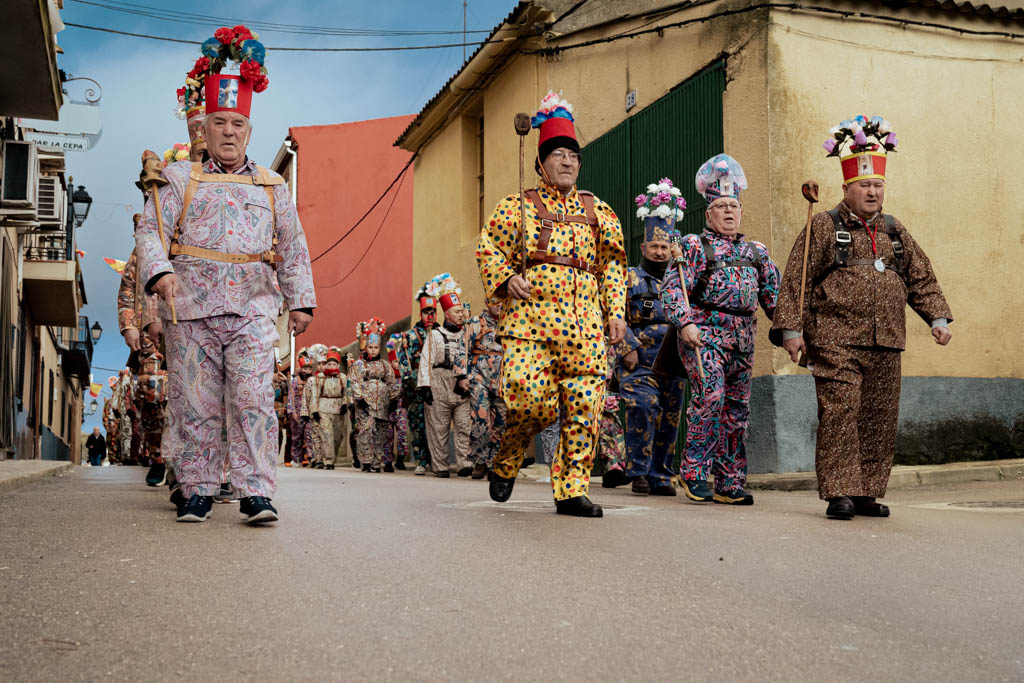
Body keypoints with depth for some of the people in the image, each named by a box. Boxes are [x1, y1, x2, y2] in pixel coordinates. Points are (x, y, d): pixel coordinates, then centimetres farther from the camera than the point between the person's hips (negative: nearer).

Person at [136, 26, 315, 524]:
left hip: (251, 308, 0)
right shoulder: (182, 180, 13)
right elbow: (150, 230, 3)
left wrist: (301, 301, 10)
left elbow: (293, 249, 19)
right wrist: (159, 272, -17)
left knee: (253, 400, -10)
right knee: (194, 403, 1)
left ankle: (256, 494, -9)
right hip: (191, 304, 0)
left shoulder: (272, 187, 19)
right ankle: (197, 491, 9)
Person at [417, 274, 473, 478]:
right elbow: (426, 361, -1)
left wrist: (467, 380, 2)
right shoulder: (435, 335, 4)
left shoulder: (465, 334, 14)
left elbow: (471, 359, 13)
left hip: (462, 389, 3)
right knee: (439, 429, 1)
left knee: (464, 426, -5)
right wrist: (425, 386, -9)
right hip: (440, 389, -3)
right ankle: (440, 467, 7)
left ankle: (464, 464, -6)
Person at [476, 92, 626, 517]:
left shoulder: (597, 211, 19)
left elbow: (613, 264, 21)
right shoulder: (517, 207, 11)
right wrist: (506, 278, -9)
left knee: (583, 409, -5)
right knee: (529, 399, -15)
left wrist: (615, 312, 11)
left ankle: (571, 490, 4)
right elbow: (489, 249, 10)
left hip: (585, 323, 3)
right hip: (530, 317, -3)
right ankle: (506, 462, 14)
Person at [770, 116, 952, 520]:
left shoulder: (895, 233, 18)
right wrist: (791, 328, -9)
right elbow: (795, 280, -2)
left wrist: (938, 317, 9)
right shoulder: (823, 228, 2)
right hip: (836, 342, -5)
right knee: (839, 415, -10)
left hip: (885, 345, 5)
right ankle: (839, 494, -4)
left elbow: (922, 279, 22)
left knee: (880, 419, 6)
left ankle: (867, 493, 15)